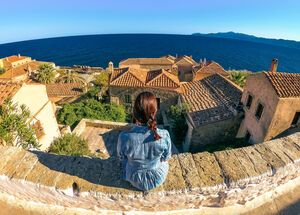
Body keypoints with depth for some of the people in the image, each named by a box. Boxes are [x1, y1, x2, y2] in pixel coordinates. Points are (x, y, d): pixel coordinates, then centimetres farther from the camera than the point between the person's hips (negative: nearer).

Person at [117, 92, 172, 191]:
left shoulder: (124, 137, -34)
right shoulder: (164, 136, -34)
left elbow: (122, 157, -11)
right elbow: (166, 157, -12)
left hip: (135, 180, 0)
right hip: (158, 179, 1)